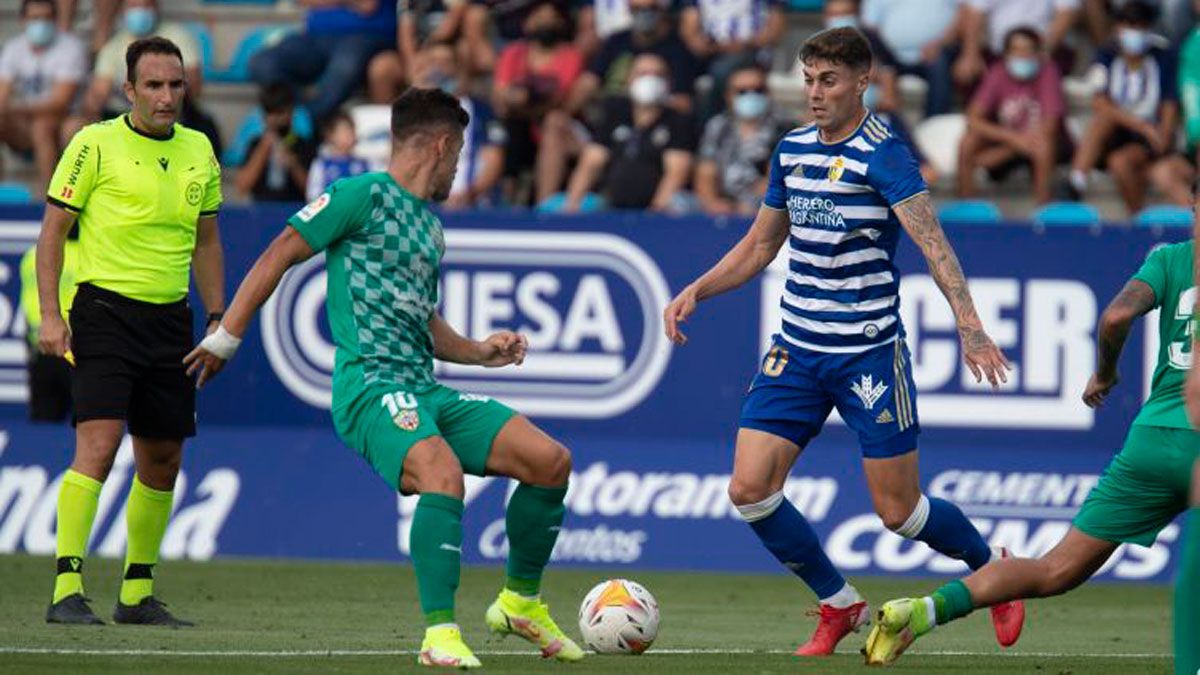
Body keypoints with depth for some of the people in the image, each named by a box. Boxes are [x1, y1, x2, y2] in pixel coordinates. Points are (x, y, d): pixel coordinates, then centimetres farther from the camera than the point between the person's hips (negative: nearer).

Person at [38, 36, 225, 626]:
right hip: (106, 308, -6)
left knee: (162, 461, 9)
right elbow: (52, 231, -3)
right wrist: (49, 315, -10)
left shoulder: (198, 150, 10)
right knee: (98, 444, -18)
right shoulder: (96, 144, -6)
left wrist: (217, 318, 15)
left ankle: (137, 594, 20)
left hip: (170, 320, 6)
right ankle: (66, 591, -19)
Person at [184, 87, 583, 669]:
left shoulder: (430, 225, 25)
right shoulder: (365, 195, -2)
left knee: (551, 461, -1)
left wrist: (479, 352, 21)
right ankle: (440, 634, -31)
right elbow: (278, 256, -3)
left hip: (425, 389, 8)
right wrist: (225, 338, -5)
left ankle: (520, 602, 17)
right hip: (371, 385, -8)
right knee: (443, 472, -35)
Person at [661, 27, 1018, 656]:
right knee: (749, 489, -6)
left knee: (898, 511, -1)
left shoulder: (883, 154, -13)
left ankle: (991, 569, 30)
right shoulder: (792, 150, 9)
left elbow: (932, 241, -26)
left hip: (870, 354, -6)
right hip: (796, 350, 6)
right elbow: (759, 246, 21)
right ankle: (840, 606, 13)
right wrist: (695, 291, 7)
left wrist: (969, 325, -39)